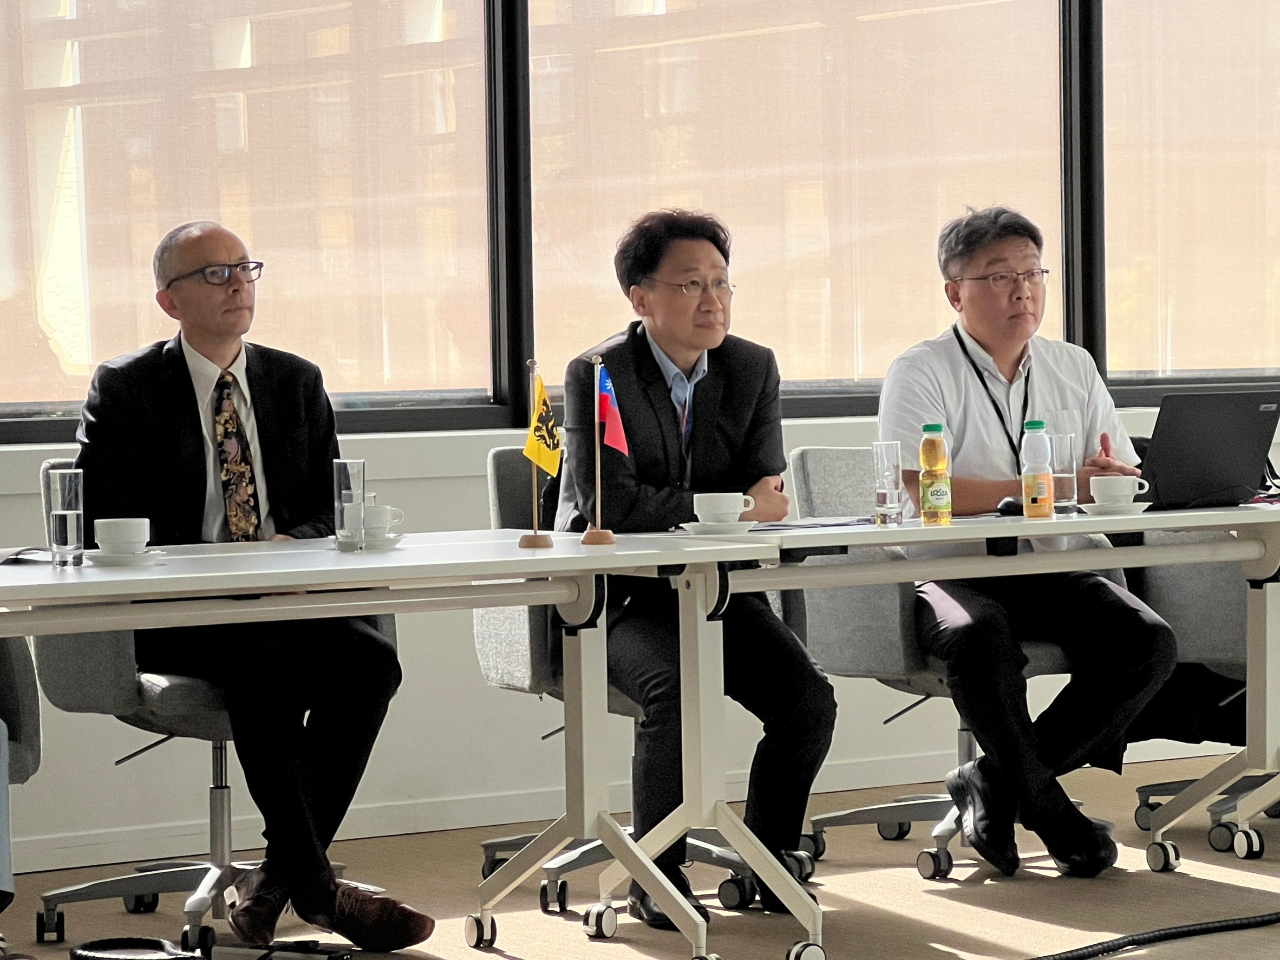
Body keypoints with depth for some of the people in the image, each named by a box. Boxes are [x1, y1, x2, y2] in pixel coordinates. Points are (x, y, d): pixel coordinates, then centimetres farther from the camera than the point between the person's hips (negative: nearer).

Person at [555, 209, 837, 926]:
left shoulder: (753, 368, 4)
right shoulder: (597, 375, -11)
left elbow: (767, 497, 4)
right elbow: (610, 504, -21)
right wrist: (735, 506, -19)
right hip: (621, 597, -5)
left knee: (810, 697, -16)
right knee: (676, 689, -32)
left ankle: (767, 861, 5)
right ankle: (656, 878, -15)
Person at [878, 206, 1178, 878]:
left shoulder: (1074, 369, 15)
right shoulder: (920, 374, -2)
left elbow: (1128, 483, 11)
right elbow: (919, 493, -18)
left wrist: (1112, 475, -17)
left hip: (1056, 574, 5)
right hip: (955, 576, -5)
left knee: (1149, 643, -21)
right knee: (979, 635, -38)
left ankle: (994, 783, -9)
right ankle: (1044, 805, -14)